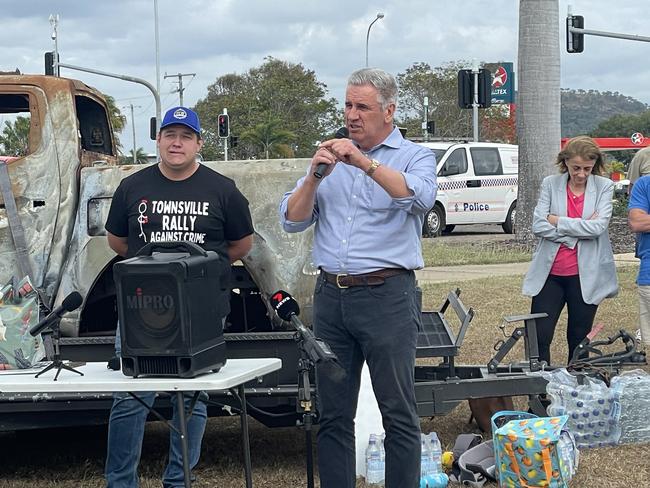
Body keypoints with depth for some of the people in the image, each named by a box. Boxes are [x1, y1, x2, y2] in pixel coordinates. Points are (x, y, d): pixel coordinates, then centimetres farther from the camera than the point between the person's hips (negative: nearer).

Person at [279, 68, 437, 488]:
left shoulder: (415, 156, 4)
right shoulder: (331, 158, 16)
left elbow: (420, 197, -19)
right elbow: (292, 221, 9)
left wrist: (365, 163, -26)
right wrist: (314, 176, -8)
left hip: (387, 295, -4)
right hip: (330, 295, 5)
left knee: (399, 414, -2)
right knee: (333, 414, 9)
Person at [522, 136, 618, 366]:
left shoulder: (604, 187, 1)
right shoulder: (550, 184, 3)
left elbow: (598, 226, -14)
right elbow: (538, 226, -6)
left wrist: (557, 221, -10)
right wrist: (580, 229, -12)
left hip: (586, 275, -1)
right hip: (550, 272, 1)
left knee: (579, 340, 10)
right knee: (539, 338, -3)